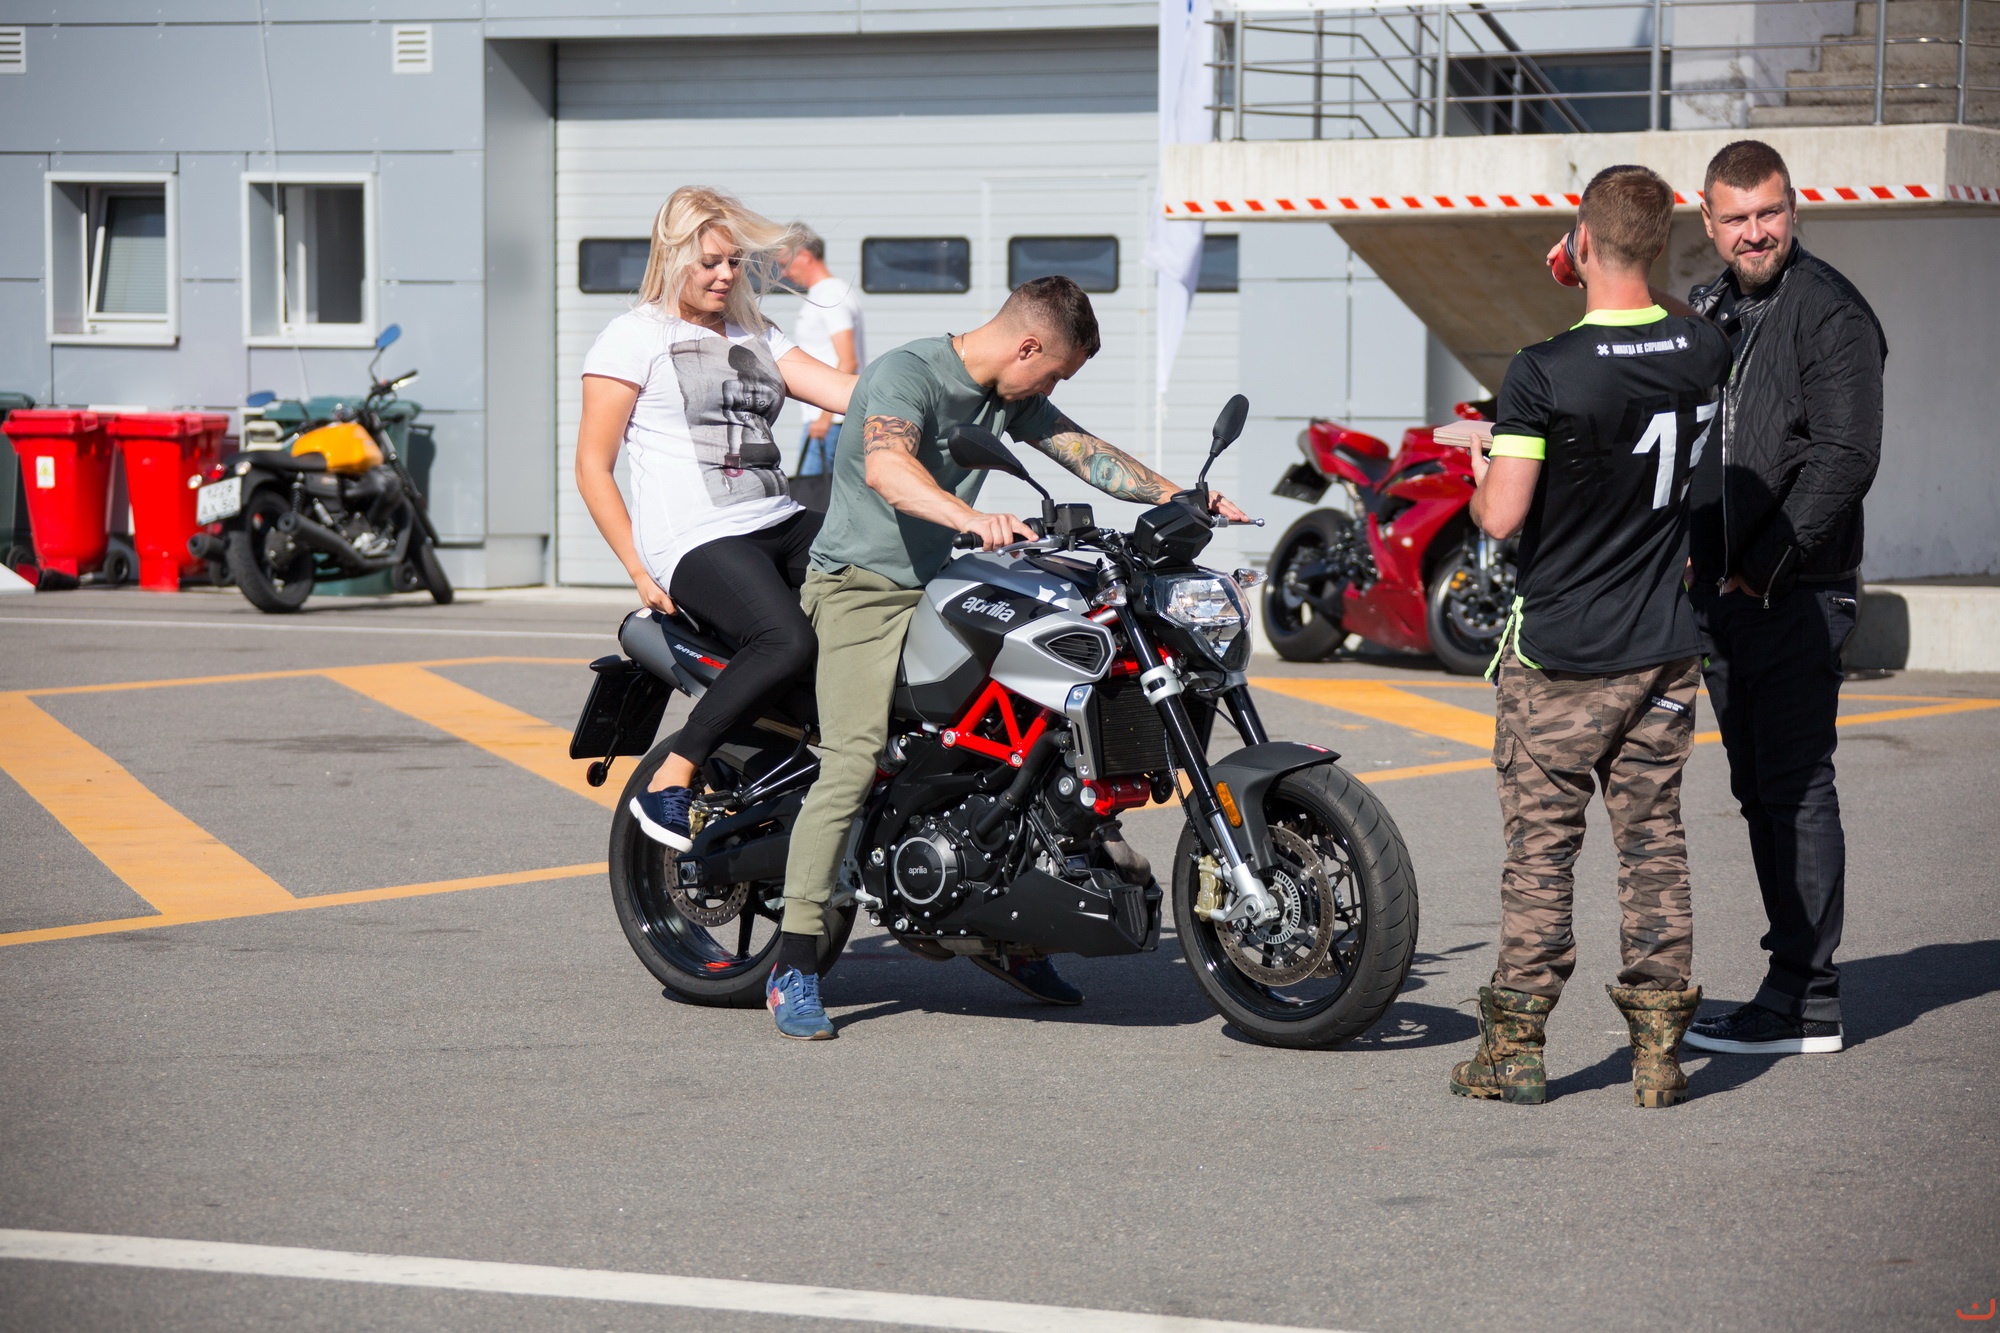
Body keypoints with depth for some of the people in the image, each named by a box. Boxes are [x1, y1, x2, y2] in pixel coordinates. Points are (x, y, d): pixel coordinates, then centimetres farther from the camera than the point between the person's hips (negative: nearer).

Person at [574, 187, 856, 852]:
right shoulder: (636, 335, 2)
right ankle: (668, 783, -22)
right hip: (698, 539, -7)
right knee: (788, 642, -32)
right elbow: (592, 466, -2)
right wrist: (640, 571, -9)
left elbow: (848, 391, 9)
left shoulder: (755, 336, 21)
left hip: (780, 523, 7)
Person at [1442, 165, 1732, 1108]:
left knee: (1541, 844, 4)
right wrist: (1603, 287, 18)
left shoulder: (1544, 374, -19)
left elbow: (1501, 519, -17)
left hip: (1560, 652, -4)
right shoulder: (1706, 352, -3)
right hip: (1667, 644, 4)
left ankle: (1515, 1047, 8)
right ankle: (1658, 1047, 8)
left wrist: (1482, 470, 4)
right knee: (1653, 840, 9)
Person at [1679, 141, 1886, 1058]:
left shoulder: (1830, 312, -9)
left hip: (1796, 596, -8)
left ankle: (1807, 1003, -5)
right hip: (1720, 594, 8)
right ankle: (1795, 979, 18)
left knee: (1796, 790, -7)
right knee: (1759, 791, 11)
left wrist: (1764, 566, -16)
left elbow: (1845, 458, -16)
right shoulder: (1708, 311, 16)